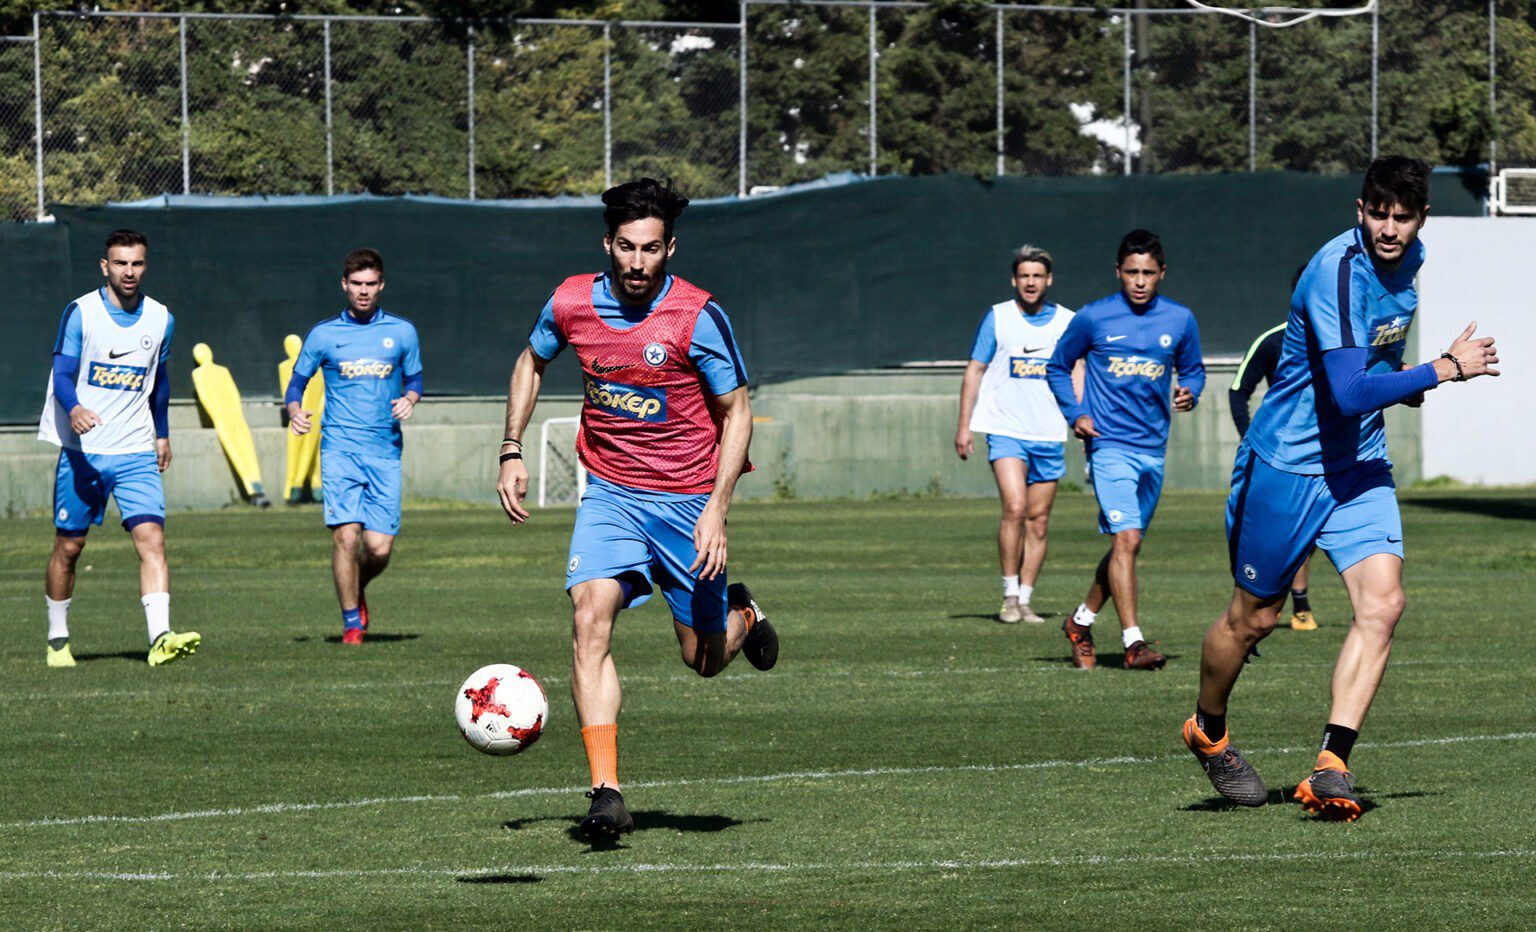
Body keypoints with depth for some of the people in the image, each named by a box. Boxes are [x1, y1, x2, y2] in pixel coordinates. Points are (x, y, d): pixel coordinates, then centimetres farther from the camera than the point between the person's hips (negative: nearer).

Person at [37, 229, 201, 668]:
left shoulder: (161, 319, 6)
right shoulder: (80, 313, -6)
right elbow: (62, 374, -13)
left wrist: (162, 434, 28)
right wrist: (74, 409, -33)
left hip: (137, 453, 2)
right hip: (82, 450, -2)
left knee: (151, 537, -16)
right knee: (68, 546, 6)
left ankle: (161, 638, -26)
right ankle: (57, 640, 24)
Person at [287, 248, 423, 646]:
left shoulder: (401, 332, 8)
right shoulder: (324, 334, 5)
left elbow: (414, 380, 18)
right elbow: (297, 382, 12)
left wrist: (409, 400, -5)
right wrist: (295, 411, -9)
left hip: (385, 452, 1)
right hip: (339, 448, -1)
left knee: (379, 549, -4)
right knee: (346, 535, -15)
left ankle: (356, 590, 29)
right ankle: (352, 622, 0)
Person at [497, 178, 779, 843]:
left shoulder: (697, 316, -16)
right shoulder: (572, 303, -6)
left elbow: (735, 411, -8)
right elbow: (532, 362, 16)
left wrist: (716, 511, -16)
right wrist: (513, 452, 8)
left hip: (687, 499, -2)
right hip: (610, 493, 2)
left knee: (704, 659, 7)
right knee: (590, 617, -22)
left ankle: (741, 615, 46)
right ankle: (606, 794, -25)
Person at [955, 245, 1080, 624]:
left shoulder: (1066, 322, 6)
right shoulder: (997, 318, 2)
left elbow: (1076, 372, 9)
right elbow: (975, 371, 7)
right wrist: (964, 425, 3)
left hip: (1050, 436, 3)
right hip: (1006, 431, -3)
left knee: (1038, 521, 3)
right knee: (1015, 508, -18)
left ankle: (1025, 600, 11)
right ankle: (1010, 596, -8)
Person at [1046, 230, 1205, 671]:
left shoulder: (1180, 320, 5)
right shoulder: (1092, 318, -2)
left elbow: (1193, 369, 19)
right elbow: (1057, 368, 10)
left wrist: (1190, 392, -5)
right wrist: (1076, 414, -4)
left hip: (1153, 448, 4)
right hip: (1109, 445, -4)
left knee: (1126, 543, 12)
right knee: (1126, 538, -18)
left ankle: (1081, 621, 33)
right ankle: (1133, 643, -19)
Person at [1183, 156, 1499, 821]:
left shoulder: (1407, 261, 3)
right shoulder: (1337, 272, -24)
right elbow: (1350, 393, -32)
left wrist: (1405, 382, 6)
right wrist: (1448, 368, -26)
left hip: (1360, 466, 6)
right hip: (1287, 463, -6)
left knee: (1382, 603, -14)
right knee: (1253, 618, 8)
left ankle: (1331, 768, -14)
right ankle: (1208, 731, 36)